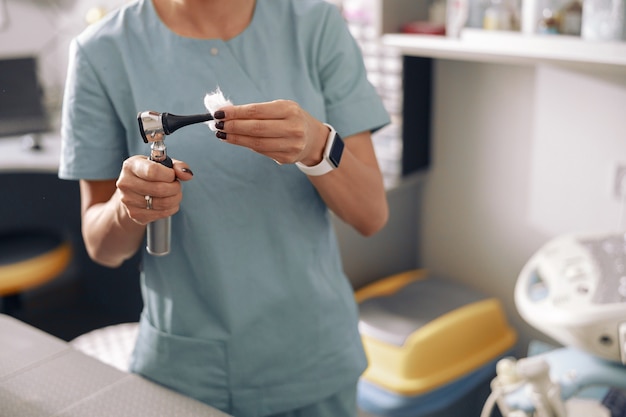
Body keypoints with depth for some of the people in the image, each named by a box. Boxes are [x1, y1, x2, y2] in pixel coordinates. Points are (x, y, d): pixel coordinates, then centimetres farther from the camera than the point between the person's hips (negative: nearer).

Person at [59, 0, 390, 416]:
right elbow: (102, 248, -3)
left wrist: (316, 145, -27)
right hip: (186, 366, -1)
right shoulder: (104, 52, -10)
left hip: (315, 353, 2)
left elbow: (372, 216, -8)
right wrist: (128, 207, -24)